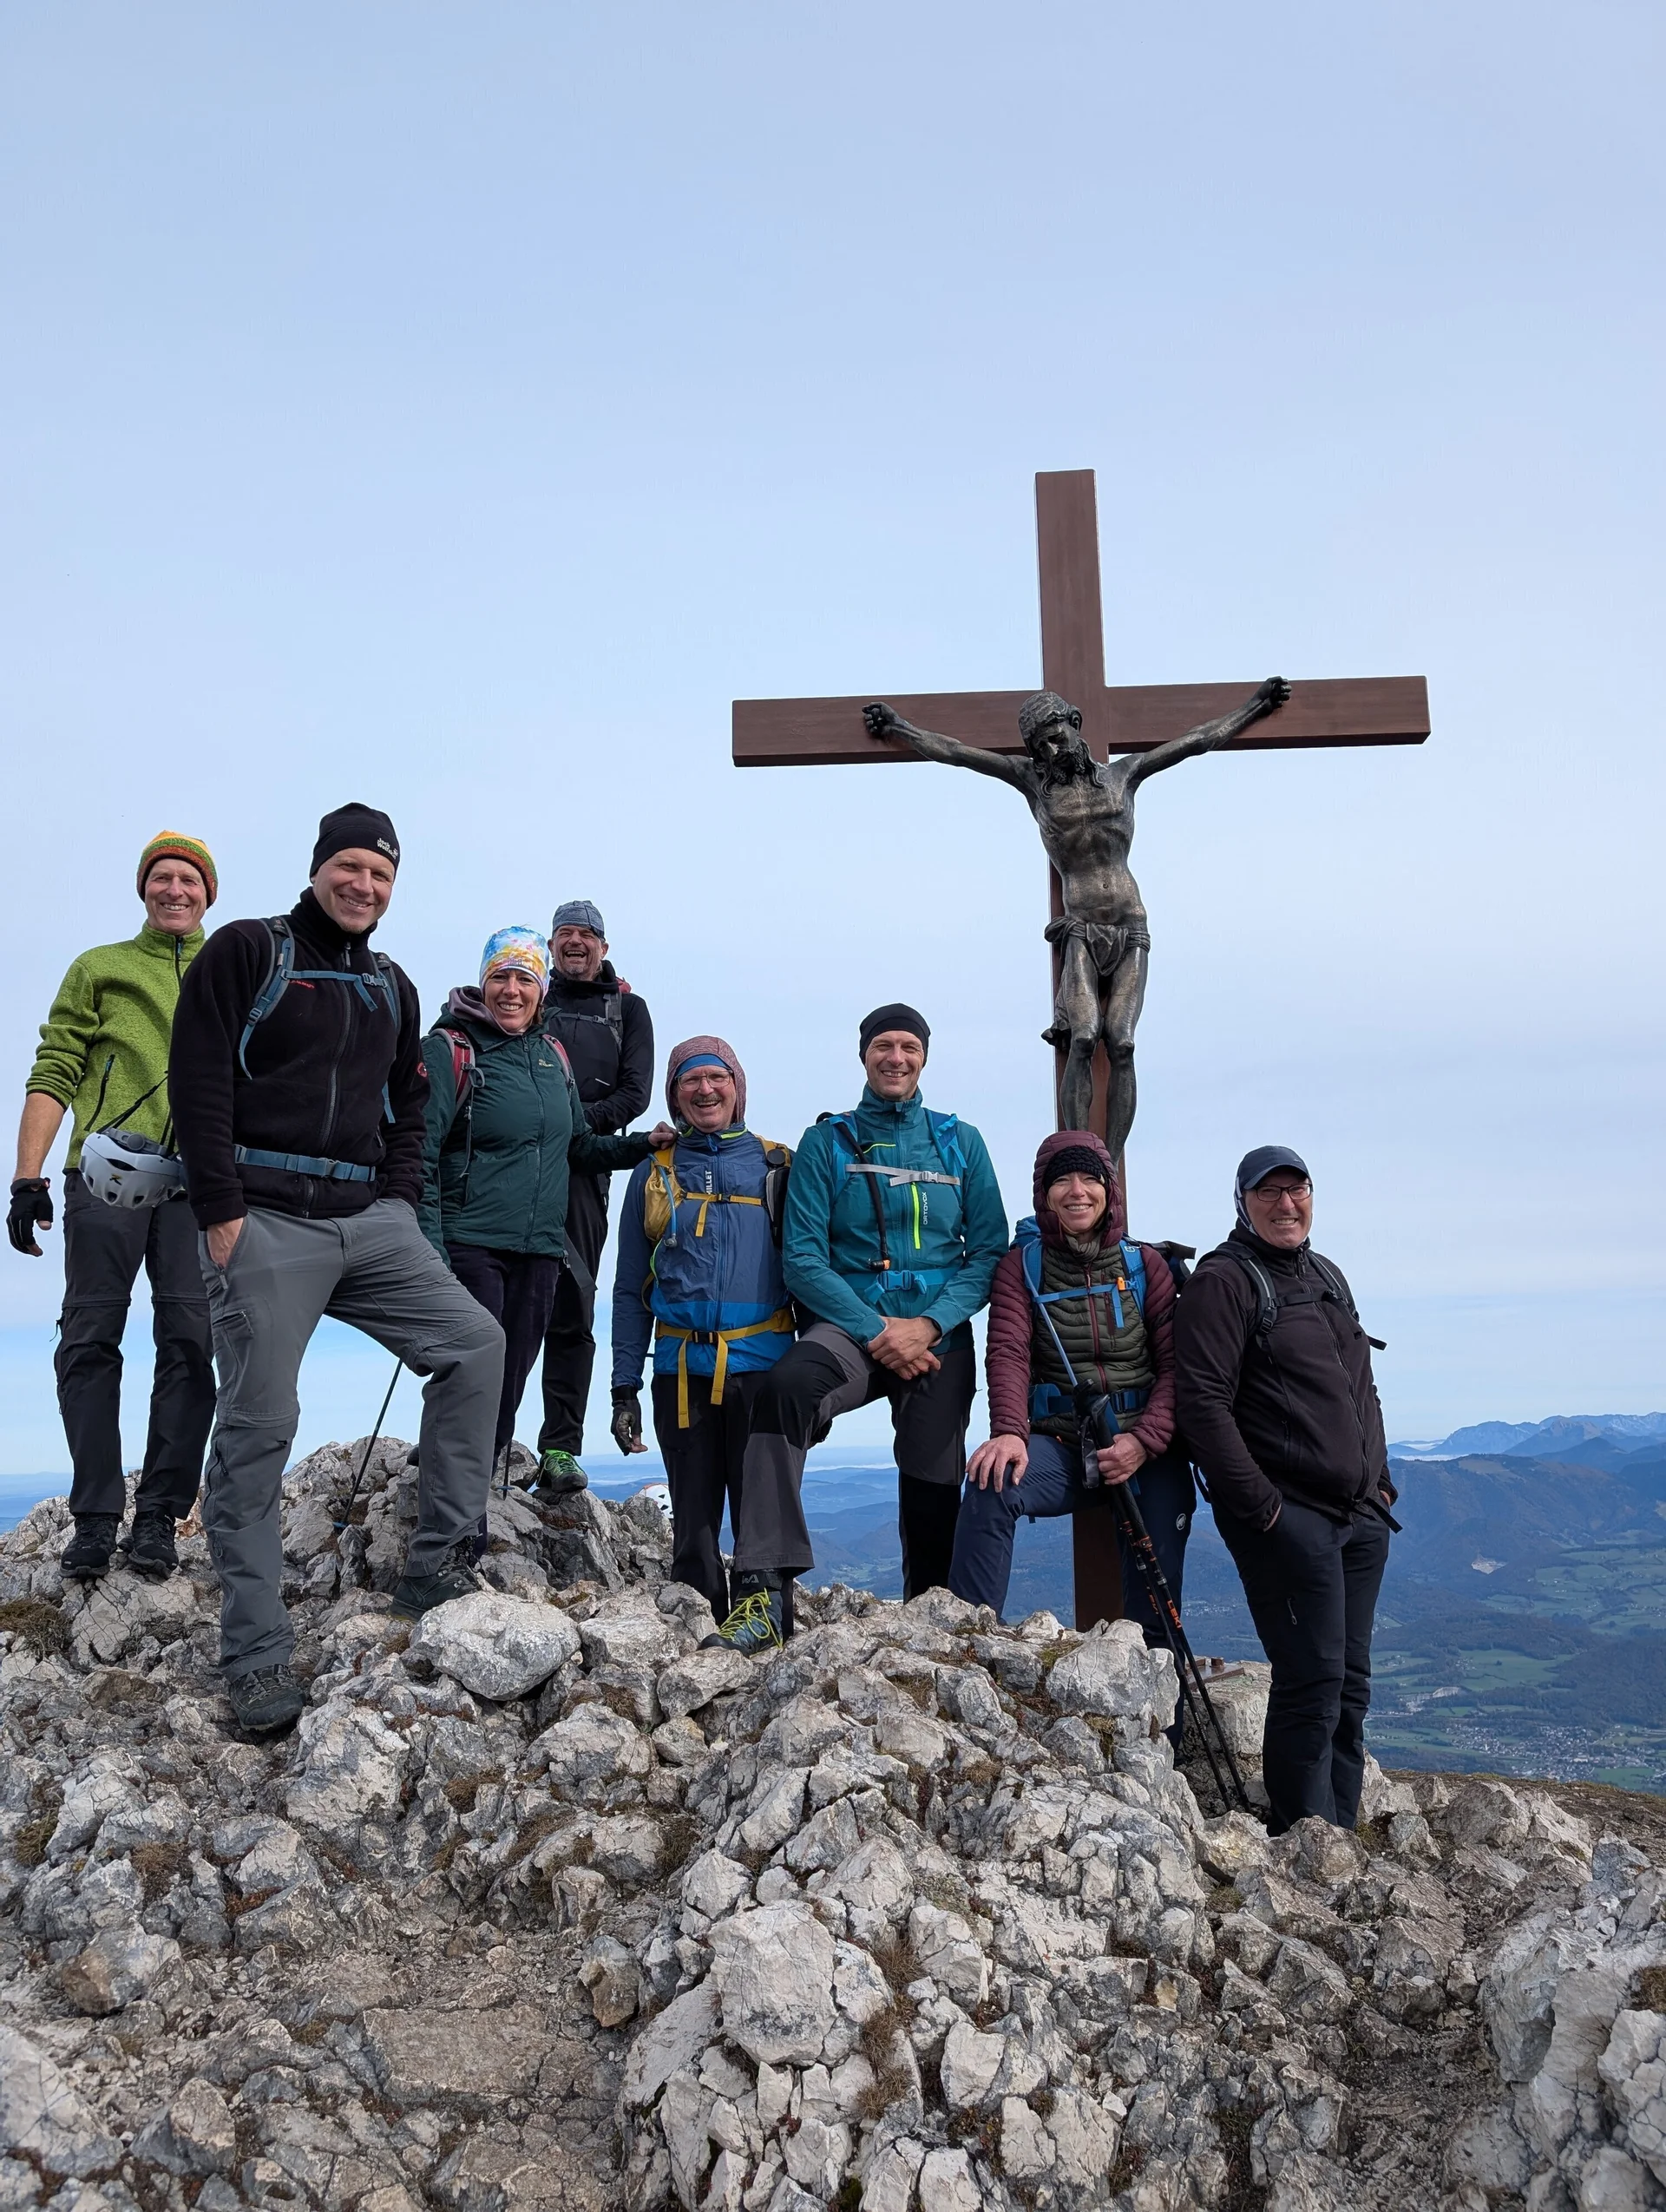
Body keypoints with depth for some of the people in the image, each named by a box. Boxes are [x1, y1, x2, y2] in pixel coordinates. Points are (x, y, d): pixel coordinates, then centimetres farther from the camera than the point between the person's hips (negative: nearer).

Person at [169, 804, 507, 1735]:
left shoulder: (393, 988, 18)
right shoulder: (246, 952, 1)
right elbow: (199, 1081, -7)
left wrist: (402, 1204, 8)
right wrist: (221, 1209, -13)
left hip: (370, 1218, 6)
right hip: (266, 1221, -6)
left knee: (475, 1342, -7)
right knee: (258, 1426, -5)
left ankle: (439, 1561, 1)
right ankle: (257, 1655, 2)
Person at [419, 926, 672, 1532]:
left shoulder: (553, 1055, 13)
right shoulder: (451, 1048, -5)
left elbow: (577, 1149, 23)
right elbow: (420, 1156, -10)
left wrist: (642, 1145, 9)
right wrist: (430, 1253, -17)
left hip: (538, 1252, 6)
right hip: (470, 1247, -6)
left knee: (507, 1390, 10)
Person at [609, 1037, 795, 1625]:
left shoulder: (777, 1167, 9)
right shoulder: (654, 1174, 13)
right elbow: (629, 1291, 12)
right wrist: (624, 1388, 4)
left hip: (762, 1364, -2)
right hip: (682, 1371, 2)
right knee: (693, 1523, 7)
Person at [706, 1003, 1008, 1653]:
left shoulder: (961, 1143, 10)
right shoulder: (827, 1142, 5)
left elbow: (989, 1251, 5)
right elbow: (802, 1257, -2)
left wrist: (929, 1325, -11)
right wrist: (875, 1330, -13)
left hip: (938, 1336, 2)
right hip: (850, 1325, -2)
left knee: (933, 1491, 2)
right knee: (785, 1387, -33)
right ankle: (764, 1594, -37)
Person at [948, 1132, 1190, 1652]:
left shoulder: (1145, 1264, 7)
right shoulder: (1023, 1266, 5)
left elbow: (1176, 1365, 0)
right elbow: (1009, 1354, -9)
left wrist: (1144, 1441, -17)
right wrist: (1009, 1432, -28)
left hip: (1144, 1448, 1)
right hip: (1058, 1443, -1)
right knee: (991, 1485, -29)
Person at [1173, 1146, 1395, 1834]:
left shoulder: (1328, 1276, 18)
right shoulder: (1223, 1281, -9)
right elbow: (1203, 1402, -16)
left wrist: (1380, 1481, 16)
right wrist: (1258, 1504, -18)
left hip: (1361, 1517, 8)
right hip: (1286, 1516, -8)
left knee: (1351, 1685, 11)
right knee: (1312, 1682, -8)